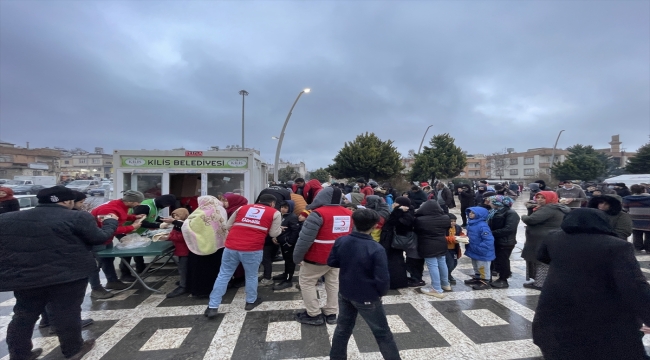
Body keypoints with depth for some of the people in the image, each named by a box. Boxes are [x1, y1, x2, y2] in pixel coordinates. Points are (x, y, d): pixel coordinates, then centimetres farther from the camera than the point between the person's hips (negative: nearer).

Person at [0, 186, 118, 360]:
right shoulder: (78, 217, -11)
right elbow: (100, 237, -5)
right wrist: (110, 222, 11)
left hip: (22, 277, 5)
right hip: (68, 275, -4)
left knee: (24, 316, 23)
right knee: (67, 313, 9)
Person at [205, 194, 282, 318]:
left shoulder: (242, 208, 17)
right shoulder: (275, 213, 8)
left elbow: (227, 226, 20)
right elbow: (274, 233, 8)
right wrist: (280, 229, 28)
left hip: (231, 246, 3)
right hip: (252, 250, -3)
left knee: (223, 275, 15)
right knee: (251, 276, 18)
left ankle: (213, 307, 20)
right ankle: (251, 301, 35)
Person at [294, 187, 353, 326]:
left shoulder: (318, 214, -20)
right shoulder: (349, 214, 1)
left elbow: (305, 238, -19)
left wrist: (297, 257, -9)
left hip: (317, 258, -6)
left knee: (306, 282, 12)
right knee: (333, 283, 19)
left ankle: (314, 315, 18)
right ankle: (331, 314, 29)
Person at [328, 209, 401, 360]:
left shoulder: (341, 241, -10)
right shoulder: (376, 249, -25)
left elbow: (331, 262, 3)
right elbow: (382, 279, -23)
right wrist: (382, 292, -3)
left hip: (345, 293, 5)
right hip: (367, 298, -5)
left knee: (343, 327, 23)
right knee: (382, 333, 15)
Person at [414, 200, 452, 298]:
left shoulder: (420, 220, -21)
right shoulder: (445, 218, -4)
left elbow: (415, 230, -4)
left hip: (428, 246, -6)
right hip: (442, 244, 6)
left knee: (433, 266, 0)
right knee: (442, 264, 20)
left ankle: (437, 290, 5)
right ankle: (445, 284, 37)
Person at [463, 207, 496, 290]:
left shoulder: (483, 226, -28)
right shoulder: (470, 223, 1)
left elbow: (488, 240, -30)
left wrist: (479, 249, -29)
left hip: (482, 253, -9)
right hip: (474, 251, 9)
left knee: (483, 268, 9)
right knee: (476, 267, 26)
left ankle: (485, 282, 25)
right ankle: (477, 278, 43)